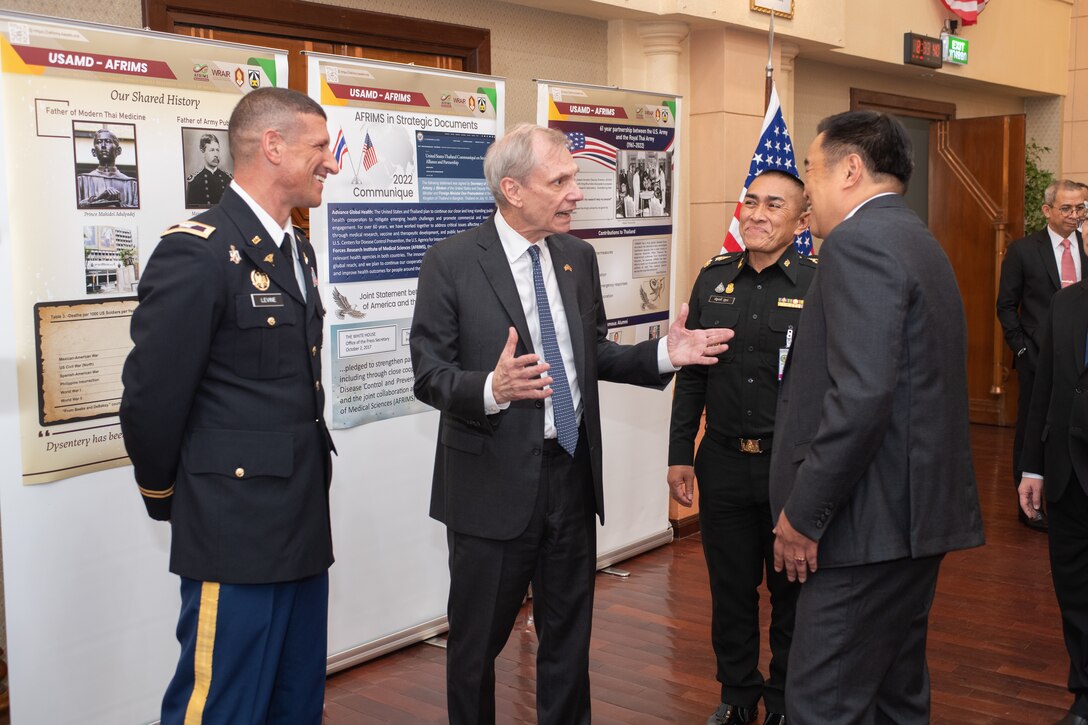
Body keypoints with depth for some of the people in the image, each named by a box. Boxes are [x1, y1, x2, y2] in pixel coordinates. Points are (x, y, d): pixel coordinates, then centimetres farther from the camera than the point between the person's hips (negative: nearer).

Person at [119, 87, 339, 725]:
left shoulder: (297, 249, 13)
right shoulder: (196, 254, -16)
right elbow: (152, 397, -15)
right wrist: (166, 498, -2)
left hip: (303, 524, 8)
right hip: (236, 533, -8)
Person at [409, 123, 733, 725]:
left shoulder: (578, 257, 7)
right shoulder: (451, 263, -10)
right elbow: (429, 374, -11)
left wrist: (663, 355, -1)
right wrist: (492, 389, -30)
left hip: (573, 473, 5)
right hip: (494, 480, -5)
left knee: (569, 635, 18)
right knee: (477, 642, 10)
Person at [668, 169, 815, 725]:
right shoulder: (713, 279, 4)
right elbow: (691, 376, 8)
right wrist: (679, 455, 7)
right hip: (723, 463, 3)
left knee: (792, 592, 13)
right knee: (730, 587, 15)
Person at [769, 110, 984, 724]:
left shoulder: (861, 242, -14)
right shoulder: (916, 241, 18)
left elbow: (861, 393, -26)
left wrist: (804, 514, -18)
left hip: (872, 522, -11)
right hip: (919, 511, 11)